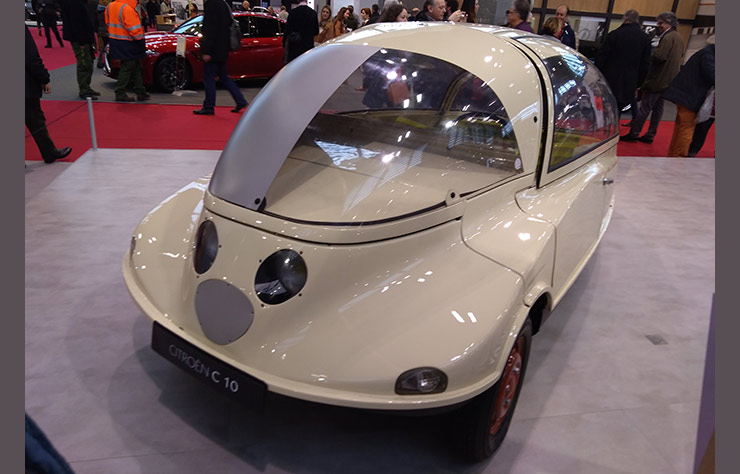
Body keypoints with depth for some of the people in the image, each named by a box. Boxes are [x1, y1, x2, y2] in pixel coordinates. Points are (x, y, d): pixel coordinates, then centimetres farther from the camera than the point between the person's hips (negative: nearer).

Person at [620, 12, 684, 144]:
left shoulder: (668, 37, -15)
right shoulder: (678, 37, 15)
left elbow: (660, 56, -24)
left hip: (658, 79, -10)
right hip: (669, 80, 10)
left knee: (645, 107, -7)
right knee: (658, 108, 11)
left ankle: (634, 133, -5)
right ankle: (650, 135, 15)